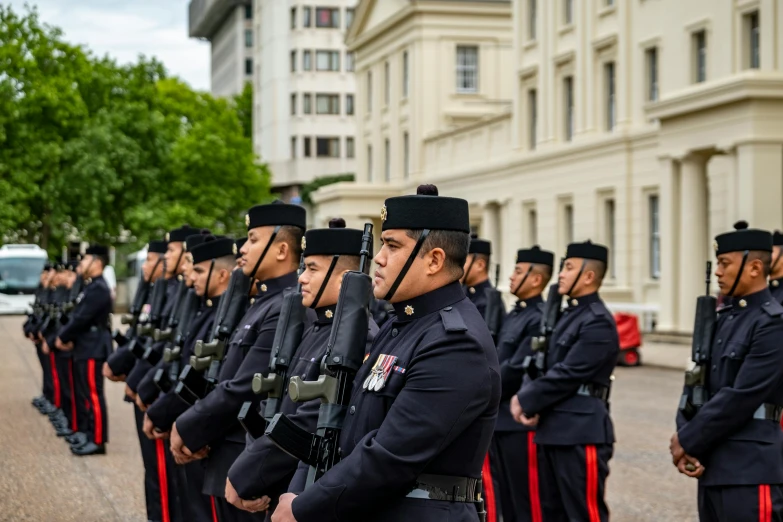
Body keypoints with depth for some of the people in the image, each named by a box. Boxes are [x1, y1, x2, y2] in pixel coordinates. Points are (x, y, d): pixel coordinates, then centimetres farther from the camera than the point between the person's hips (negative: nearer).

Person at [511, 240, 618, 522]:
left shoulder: (598, 322, -14)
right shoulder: (569, 315, 16)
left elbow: (567, 375, -18)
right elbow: (549, 366, 16)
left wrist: (526, 402, -10)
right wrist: (524, 396, -2)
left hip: (582, 432, -10)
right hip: (553, 430, 10)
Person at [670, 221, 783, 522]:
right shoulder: (722, 320, 14)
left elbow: (740, 398, -18)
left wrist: (688, 441, -11)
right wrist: (685, 443, -4)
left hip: (751, 473, -8)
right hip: (712, 467, 8)